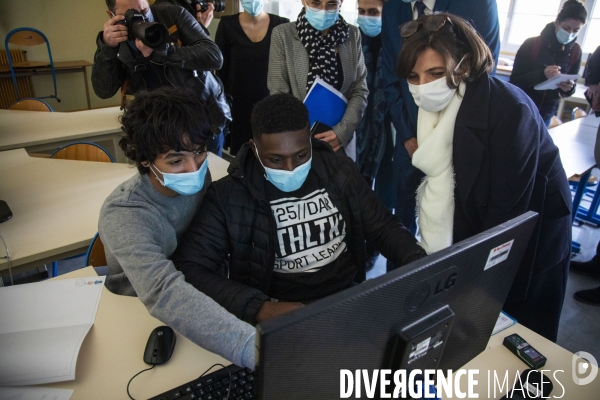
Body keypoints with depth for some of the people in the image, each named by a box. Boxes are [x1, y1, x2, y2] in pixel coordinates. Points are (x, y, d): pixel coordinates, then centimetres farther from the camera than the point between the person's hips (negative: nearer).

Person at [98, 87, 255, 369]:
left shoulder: (197, 179, -12)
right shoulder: (122, 215, -28)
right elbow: (164, 294, -44)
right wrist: (254, 347, -54)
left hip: (197, 290, 4)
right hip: (140, 314, -4)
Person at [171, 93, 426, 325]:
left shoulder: (339, 171, 0)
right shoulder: (228, 197, -11)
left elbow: (383, 226, 10)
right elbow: (188, 269, -13)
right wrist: (261, 308, -26)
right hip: (281, 314, -3)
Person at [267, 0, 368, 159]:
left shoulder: (352, 34, -1)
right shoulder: (283, 35, -8)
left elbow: (360, 90, -1)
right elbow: (279, 95, -8)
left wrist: (343, 130, -14)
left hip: (340, 137, 2)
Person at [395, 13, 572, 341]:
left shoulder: (508, 108, -30)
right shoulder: (432, 106, -11)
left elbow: (509, 210, -26)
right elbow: (438, 182, -5)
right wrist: (432, 253, -12)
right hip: (474, 223, 5)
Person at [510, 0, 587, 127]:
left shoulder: (575, 51, 1)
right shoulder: (531, 44, -12)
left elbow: (571, 88, 7)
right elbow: (515, 80, -14)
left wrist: (568, 88, -17)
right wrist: (542, 74, -29)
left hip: (547, 112, 4)